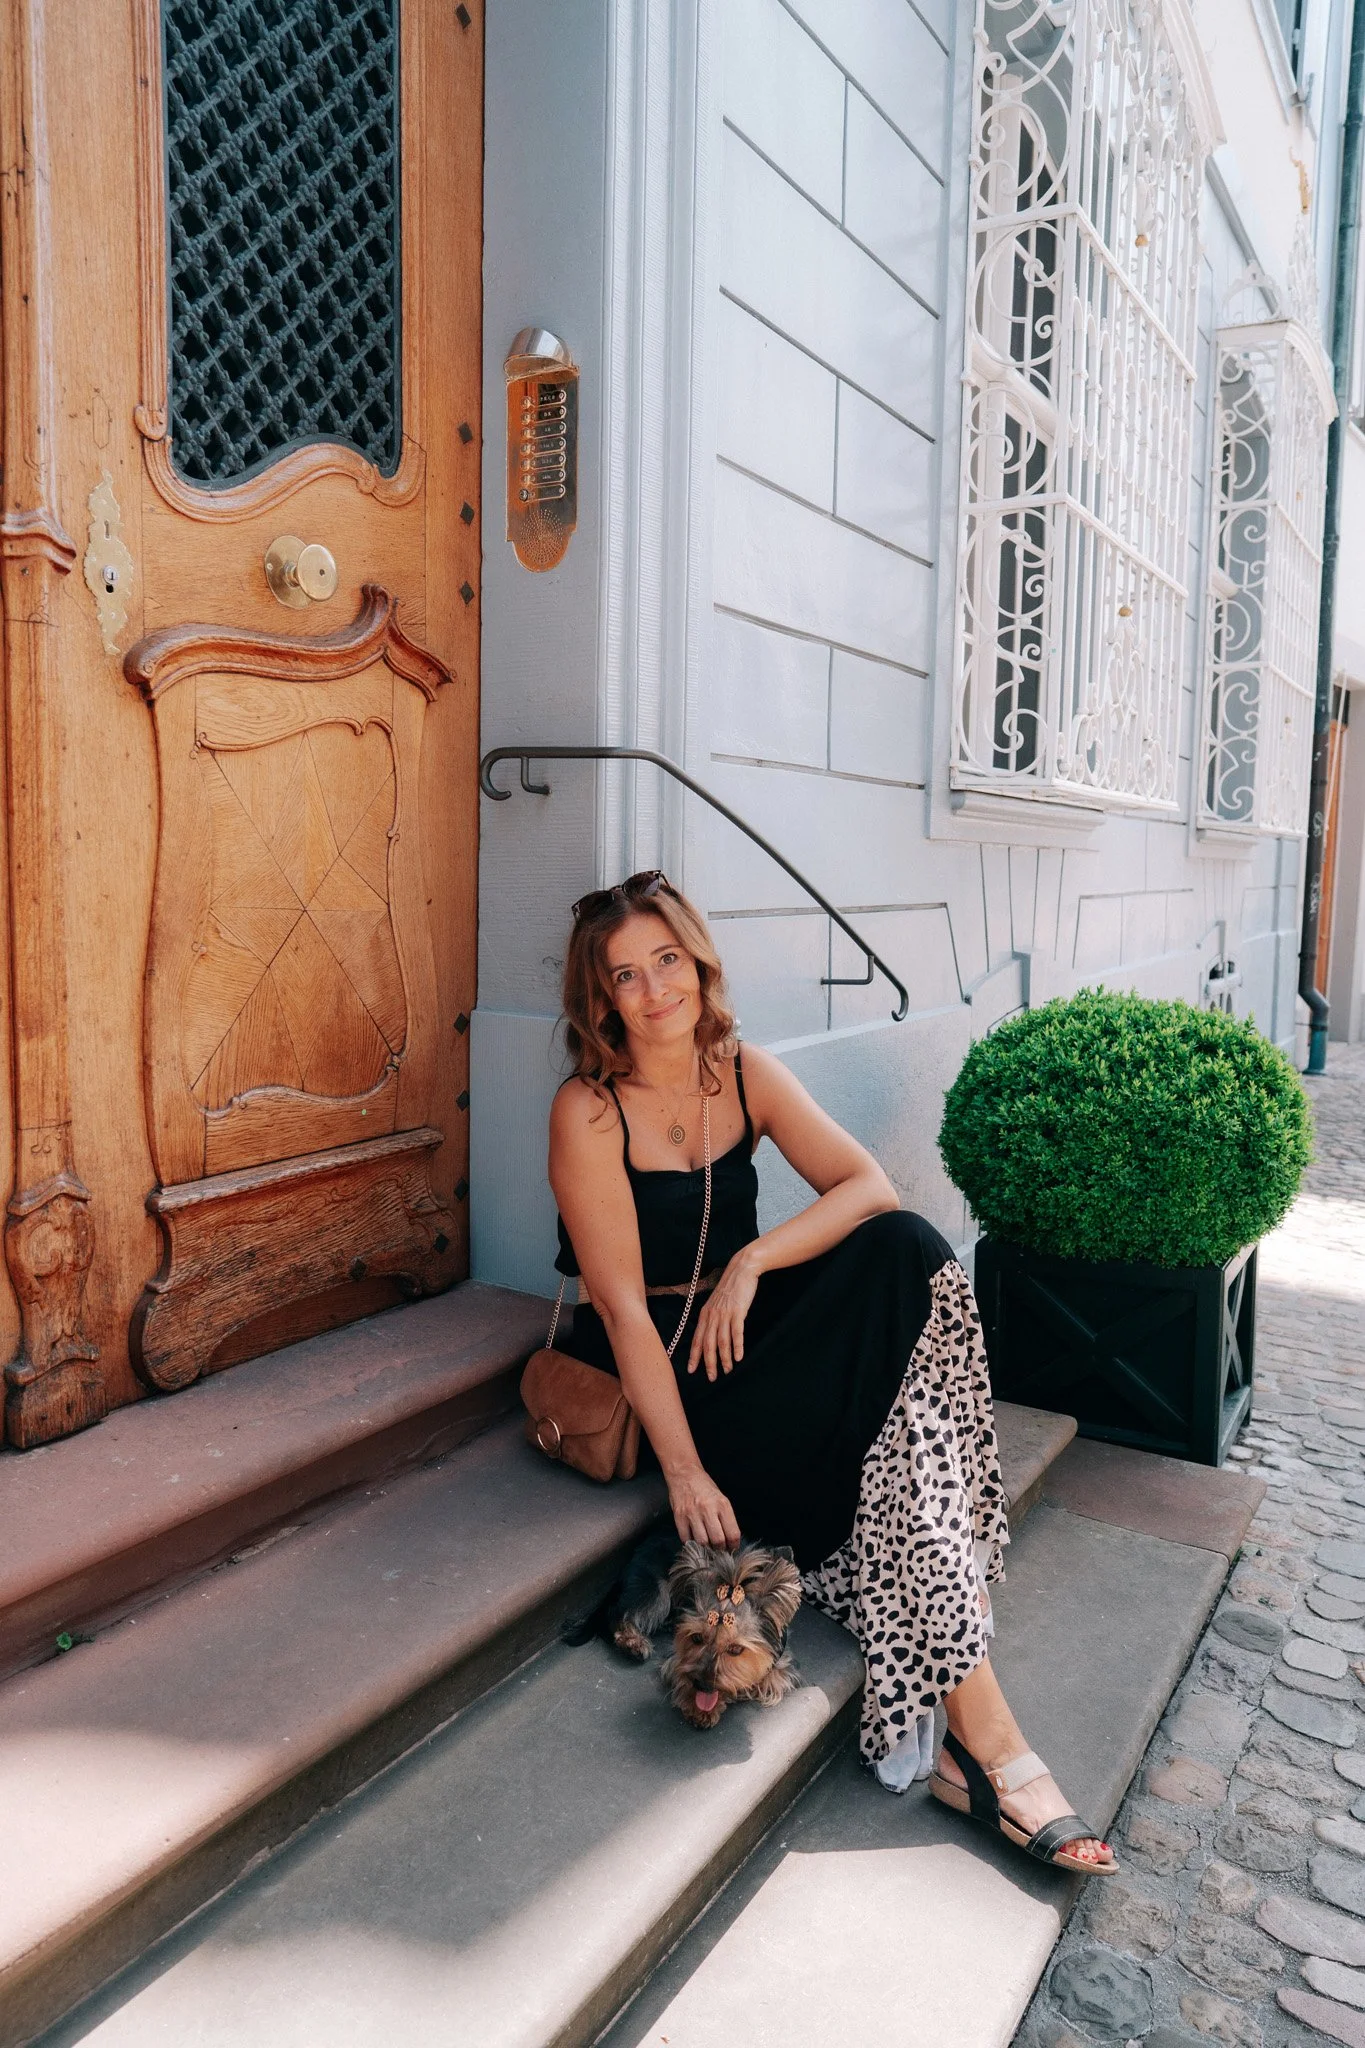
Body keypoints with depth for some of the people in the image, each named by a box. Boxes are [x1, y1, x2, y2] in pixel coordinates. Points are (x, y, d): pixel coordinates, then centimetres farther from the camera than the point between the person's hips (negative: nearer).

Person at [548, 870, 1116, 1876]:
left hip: (740, 1332, 5)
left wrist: (753, 1262, -24)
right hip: (649, 1372, -5)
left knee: (906, 1252, -22)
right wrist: (686, 1471, -23)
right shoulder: (589, 1114, -16)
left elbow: (870, 1185, -10)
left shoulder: (747, 1075, 0)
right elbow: (624, 1307, -19)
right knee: (898, 1446, -22)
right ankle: (978, 1727, -9)